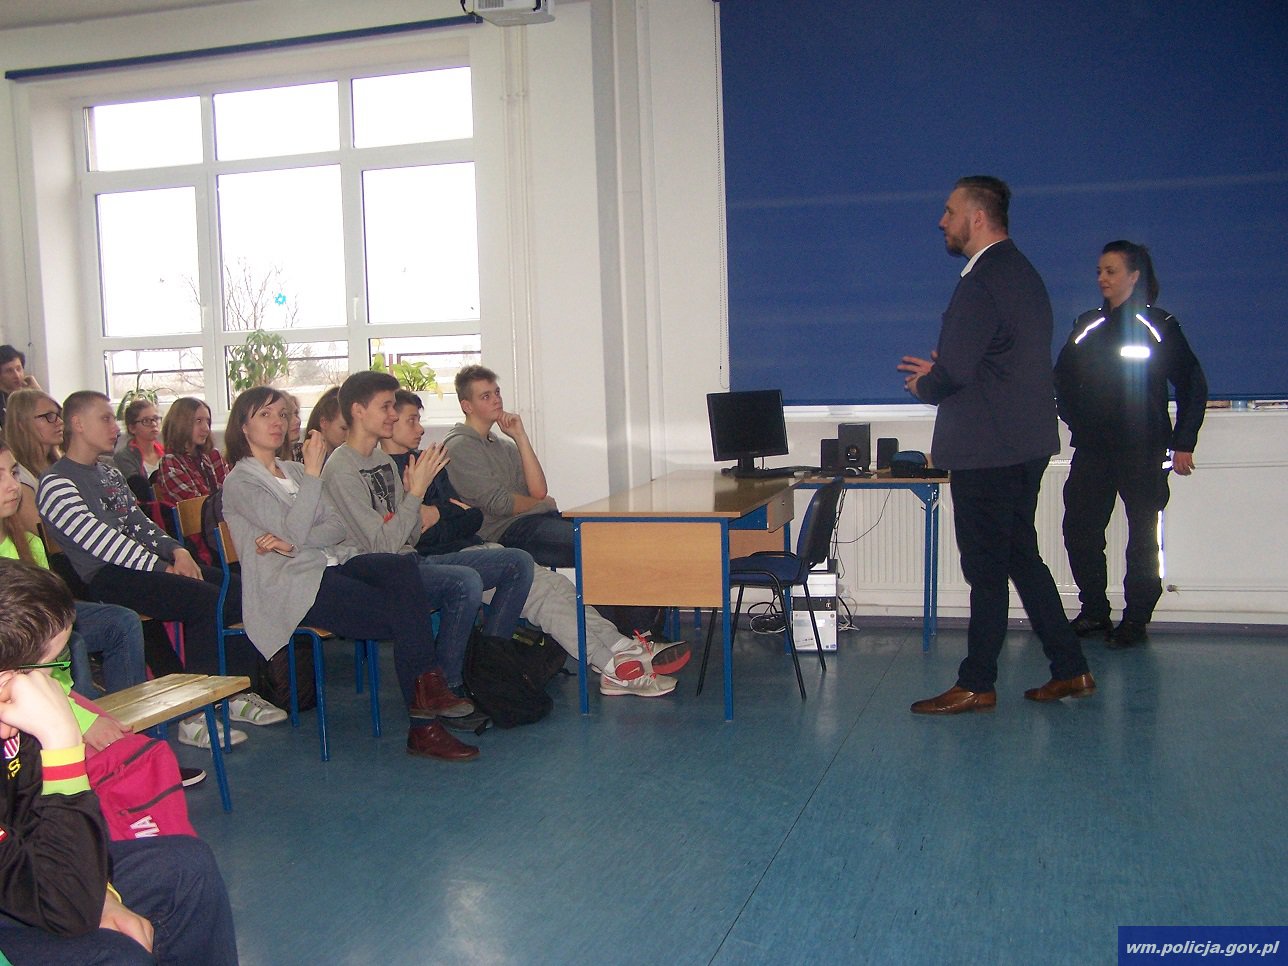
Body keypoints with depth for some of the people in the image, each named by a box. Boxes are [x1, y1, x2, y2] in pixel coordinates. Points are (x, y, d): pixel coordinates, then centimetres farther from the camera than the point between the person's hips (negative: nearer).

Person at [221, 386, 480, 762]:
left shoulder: (294, 471, 23)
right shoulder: (240, 483, 1)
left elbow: (338, 527, 9)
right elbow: (294, 531, -14)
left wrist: (294, 542, -10)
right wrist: (313, 473, -15)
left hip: (332, 563, 6)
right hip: (291, 583, -6)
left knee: (403, 565, -27)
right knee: (402, 614, -24)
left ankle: (427, 689, -34)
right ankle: (423, 726, -19)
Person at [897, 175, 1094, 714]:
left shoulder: (982, 282, -18)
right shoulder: (1022, 272, 14)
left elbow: (954, 372, -22)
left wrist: (925, 386, -1)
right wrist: (940, 376, 12)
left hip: (988, 450, -10)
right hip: (1025, 443, 10)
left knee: (986, 568, -1)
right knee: (1020, 556, 16)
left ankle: (976, 686, 10)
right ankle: (1069, 670, 21)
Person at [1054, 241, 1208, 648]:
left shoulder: (1159, 326, -1)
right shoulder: (1087, 325, 11)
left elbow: (1193, 384, -1)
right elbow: (1063, 379, 19)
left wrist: (1183, 443, -5)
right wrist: (1076, 420, 7)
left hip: (1142, 450, -4)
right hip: (1093, 448, 4)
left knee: (1142, 537, 0)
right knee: (1079, 530, 0)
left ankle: (1135, 621, 7)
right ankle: (1093, 612, 12)